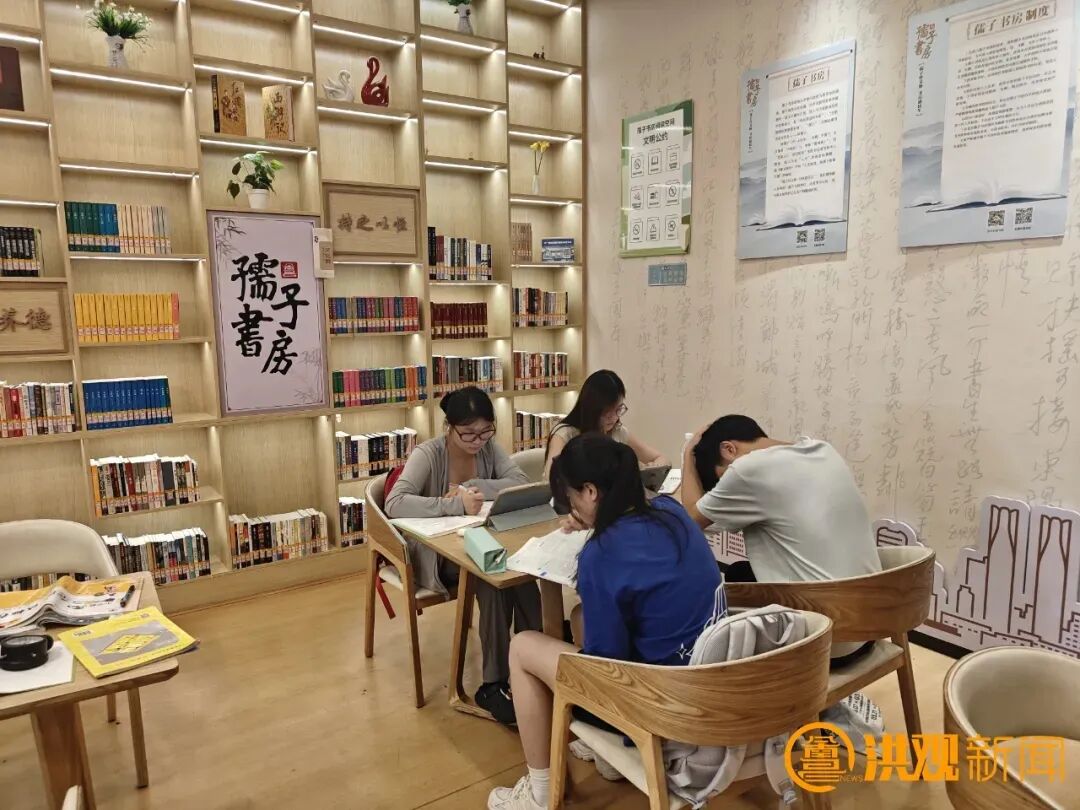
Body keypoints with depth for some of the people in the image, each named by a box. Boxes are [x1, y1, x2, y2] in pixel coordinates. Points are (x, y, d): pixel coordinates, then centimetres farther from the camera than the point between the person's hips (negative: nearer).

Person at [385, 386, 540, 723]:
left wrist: (470, 487, -23)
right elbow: (394, 504, -30)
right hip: (435, 551, -4)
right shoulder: (427, 455, -16)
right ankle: (493, 684, -20)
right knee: (491, 579, -32)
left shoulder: (489, 447, 0)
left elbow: (522, 484, -12)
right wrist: (456, 503, -40)